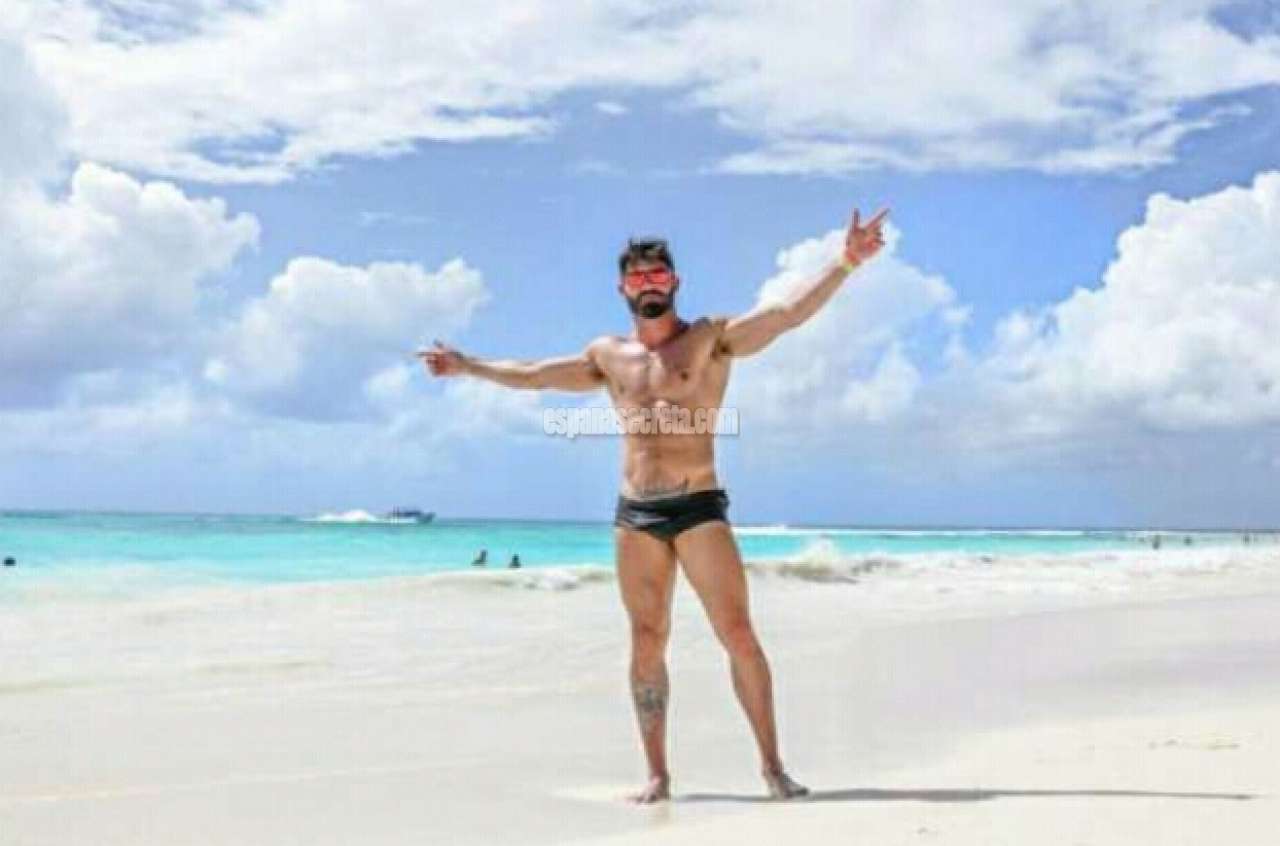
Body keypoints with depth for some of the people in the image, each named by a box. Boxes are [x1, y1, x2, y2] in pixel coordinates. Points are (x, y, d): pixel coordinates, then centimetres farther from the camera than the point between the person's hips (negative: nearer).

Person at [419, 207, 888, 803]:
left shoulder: (713, 338, 2)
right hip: (633, 515, 4)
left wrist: (845, 264, -22)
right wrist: (467, 366, 36)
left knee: (738, 635, -8)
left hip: (699, 508, -4)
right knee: (647, 644, 4)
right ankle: (657, 773, 11)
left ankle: (771, 764, 0)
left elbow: (787, 313, -9)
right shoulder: (607, 356, 15)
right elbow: (532, 375, 28)